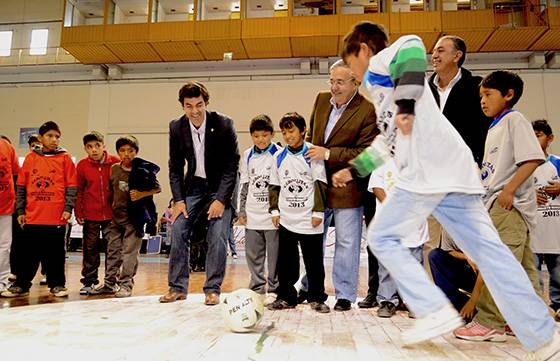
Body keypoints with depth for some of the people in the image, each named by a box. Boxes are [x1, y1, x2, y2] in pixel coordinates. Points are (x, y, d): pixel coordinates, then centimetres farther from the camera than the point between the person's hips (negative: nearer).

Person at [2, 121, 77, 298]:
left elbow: (72, 186, 0)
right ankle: (21, 285, 21)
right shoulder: (30, 158, 8)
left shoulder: (65, 158, 2)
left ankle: (57, 284, 18)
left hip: (57, 217, -2)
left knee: (56, 253, 6)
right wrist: (20, 210, 6)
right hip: (32, 216, 2)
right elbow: (21, 186, 10)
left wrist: (68, 208, -8)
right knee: (30, 253, 9)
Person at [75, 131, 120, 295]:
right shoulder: (82, 165, 0)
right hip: (90, 215, 1)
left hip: (111, 214, -1)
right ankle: (89, 282, 20)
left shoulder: (115, 162, -4)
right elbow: (78, 191, 5)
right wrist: (78, 213, 1)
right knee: (90, 250, 8)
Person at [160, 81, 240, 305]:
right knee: (178, 231, -3)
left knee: (218, 236, -11)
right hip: (194, 184, 4)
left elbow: (232, 164, -14)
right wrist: (178, 199, -8)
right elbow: (175, 166, 1)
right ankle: (177, 287, 9)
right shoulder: (176, 127, -7)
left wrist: (221, 199, -19)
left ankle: (213, 289, 2)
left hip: (221, 185, -3)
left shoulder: (224, 124, -18)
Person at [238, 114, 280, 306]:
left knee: (274, 255, 2)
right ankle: (257, 289, 23)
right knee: (253, 255, 10)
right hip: (252, 215, 4)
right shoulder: (247, 155, 10)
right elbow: (244, 184, 13)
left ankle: (274, 290, 16)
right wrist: (242, 211, 8)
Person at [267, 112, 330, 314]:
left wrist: (318, 212, -7)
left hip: (309, 219, -3)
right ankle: (285, 297, 20)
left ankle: (316, 298, 18)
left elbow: (320, 184, -3)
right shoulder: (280, 157, 8)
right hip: (286, 219, 3)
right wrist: (274, 210, 6)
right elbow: (274, 185, 12)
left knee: (314, 261, 5)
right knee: (285, 261, 8)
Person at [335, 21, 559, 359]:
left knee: (382, 236, 5)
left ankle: (435, 310, -1)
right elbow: (388, 142, 38)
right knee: (487, 249, 5)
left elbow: (411, 45, -17)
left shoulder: (377, 64, 7)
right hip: (453, 169, 9)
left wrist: (407, 104, -24)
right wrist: (353, 170, 43)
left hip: (427, 169, -9)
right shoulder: (388, 78, 33)